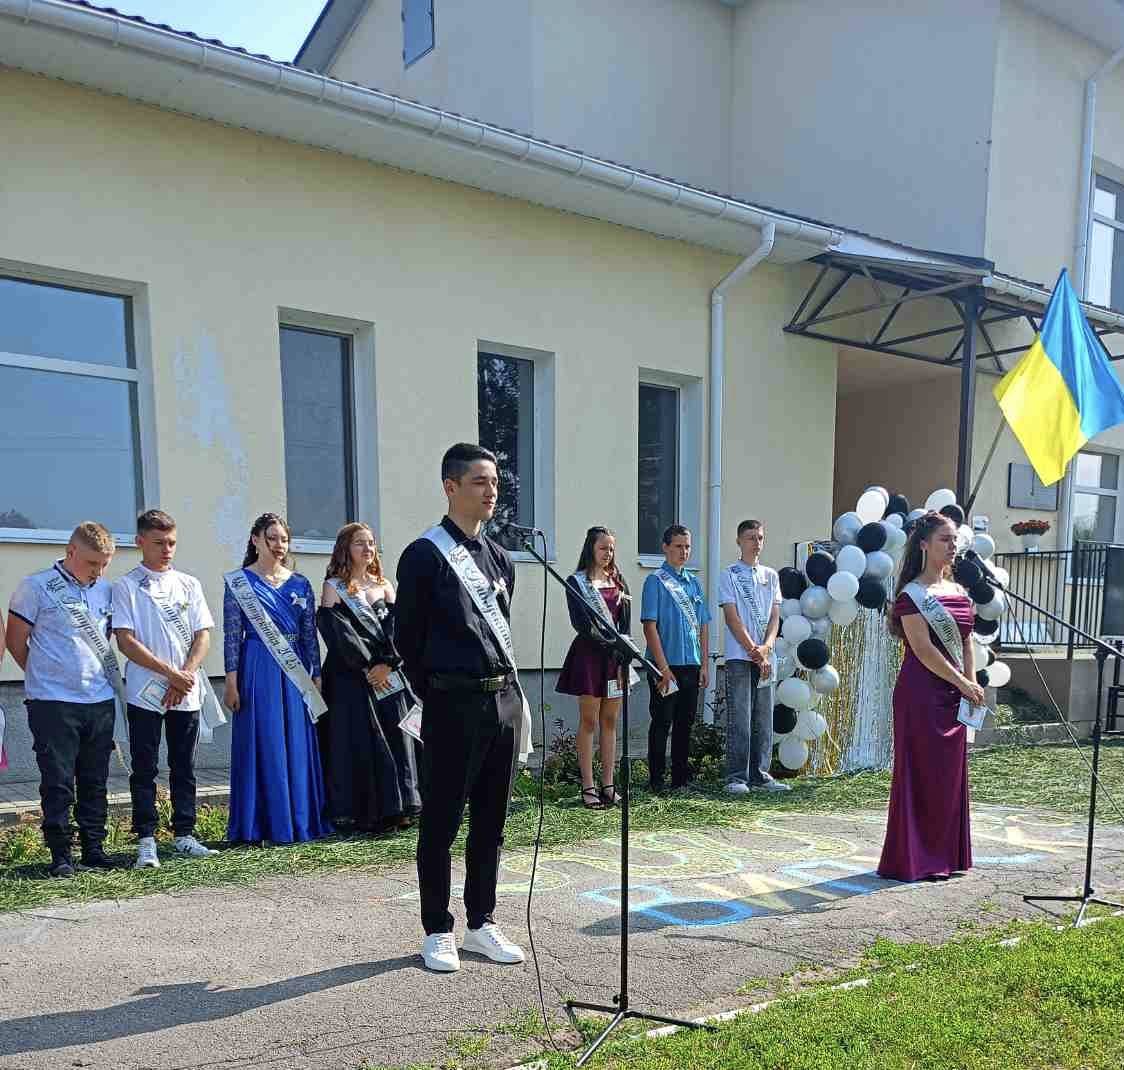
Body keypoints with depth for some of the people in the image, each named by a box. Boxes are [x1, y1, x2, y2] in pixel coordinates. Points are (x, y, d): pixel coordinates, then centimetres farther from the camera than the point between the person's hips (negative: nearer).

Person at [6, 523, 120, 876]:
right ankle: (60, 854, 11)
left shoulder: (106, 590, 9)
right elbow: (16, 641, -1)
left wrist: (99, 675, 12)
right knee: (58, 782, 1)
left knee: (95, 781, 11)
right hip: (53, 702, -4)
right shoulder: (37, 587, -6)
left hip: (100, 701, 5)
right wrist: (45, 676, 6)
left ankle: (93, 848, 21)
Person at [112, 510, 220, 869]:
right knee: (144, 769, 2)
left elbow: (202, 636, 6)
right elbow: (125, 641, -9)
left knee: (183, 767, 9)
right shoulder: (126, 586, 0)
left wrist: (184, 677, -9)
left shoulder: (189, 584, 10)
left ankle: (184, 834, 18)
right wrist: (170, 672, -14)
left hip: (186, 694, 3)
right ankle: (146, 840, 8)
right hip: (144, 692, -3)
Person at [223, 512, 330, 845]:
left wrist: (316, 677, 8)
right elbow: (232, 634, -4)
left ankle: (299, 820, 16)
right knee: (262, 744, 0)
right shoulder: (239, 581, 0)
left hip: (295, 671, 4)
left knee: (298, 745, 6)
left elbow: (310, 635, 12)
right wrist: (231, 681, -9)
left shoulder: (300, 584, 10)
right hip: (258, 671, -4)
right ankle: (262, 824, 9)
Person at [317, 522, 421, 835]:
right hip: (350, 677, -4)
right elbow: (338, 632, -10)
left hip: (387, 676, 4)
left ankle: (395, 807, 11)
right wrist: (367, 667, -14)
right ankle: (364, 812, 3)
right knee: (360, 742, -4)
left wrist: (387, 663, -13)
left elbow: (395, 626, 2)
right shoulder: (334, 586, 1)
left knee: (394, 737, 3)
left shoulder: (384, 585, 14)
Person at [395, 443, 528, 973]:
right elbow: (408, 638, -4)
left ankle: (482, 923, 26)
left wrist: (508, 689, 13)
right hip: (454, 703, -6)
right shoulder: (425, 554, -7)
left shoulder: (500, 557, 13)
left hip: (504, 698, 6)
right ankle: (438, 931, 18)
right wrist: (434, 699, 2)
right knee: (441, 822, 4)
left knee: (490, 820, 13)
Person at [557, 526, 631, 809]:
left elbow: (626, 623, 6)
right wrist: (608, 642, -17)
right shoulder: (577, 582, -1)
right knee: (589, 721, -1)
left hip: (617, 655, 5)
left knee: (610, 722, 7)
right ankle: (588, 787, 3)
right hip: (589, 653, -5)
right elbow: (580, 623, -10)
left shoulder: (619, 582, 13)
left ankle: (608, 785, 11)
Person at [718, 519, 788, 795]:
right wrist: (754, 651, -12)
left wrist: (766, 648, -8)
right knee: (739, 720, -6)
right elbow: (732, 618, -7)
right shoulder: (729, 575, 0)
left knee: (764, 720, 7)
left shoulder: (771, 576, 15)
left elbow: (775, 616, 8)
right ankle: (736, 778, -1)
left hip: (765, 658, 5)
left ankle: (759, 775, 15)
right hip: (739, 656, -5)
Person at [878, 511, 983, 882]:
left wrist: (972, 684, 3)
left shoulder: (960, 592, 14)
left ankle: (946, 855, 22)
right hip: (921, 694, -7)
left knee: (950, 775, 11)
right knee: (920, 774, -3)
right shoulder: (912, 594, -9)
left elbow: (966, 643, 15)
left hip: (954, 695, 7)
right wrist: (963, 684, -14)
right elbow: (923, 648, -16)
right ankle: (914, 860, 7)